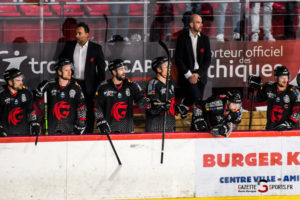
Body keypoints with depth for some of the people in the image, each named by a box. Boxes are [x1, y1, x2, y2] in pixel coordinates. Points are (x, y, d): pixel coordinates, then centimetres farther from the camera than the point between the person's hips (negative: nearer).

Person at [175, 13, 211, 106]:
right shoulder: (182, 38, 0)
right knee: (196, 96, -24)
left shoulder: (204, 39, 9)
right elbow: (178, 59, -3)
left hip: (200, 75, 4)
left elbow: (208, 59, 6)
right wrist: (189, 75, -12)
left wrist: (198, 74, -7)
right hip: (187, 74, -4)